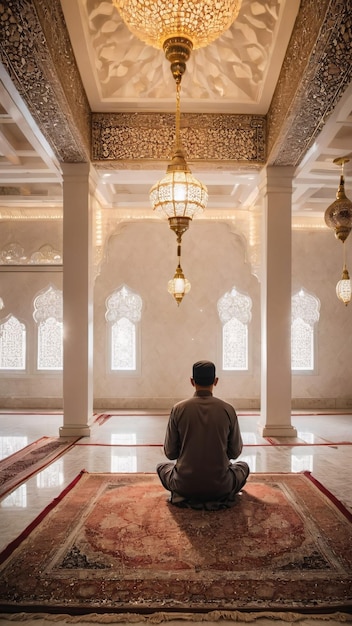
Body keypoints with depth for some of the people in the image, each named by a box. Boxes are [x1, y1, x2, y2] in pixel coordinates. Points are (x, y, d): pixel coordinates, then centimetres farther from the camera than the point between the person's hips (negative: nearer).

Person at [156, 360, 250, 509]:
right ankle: (222, 497, 16)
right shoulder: (228, 410, -7)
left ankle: (184, 496, 16)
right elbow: (235, 452, 3)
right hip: (220, 486, 0)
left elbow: (170, 453, -1)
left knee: (162, 467, 30)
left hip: (185, 485, 0)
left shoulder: (178, 409, -8)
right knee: (243, 466, 30)